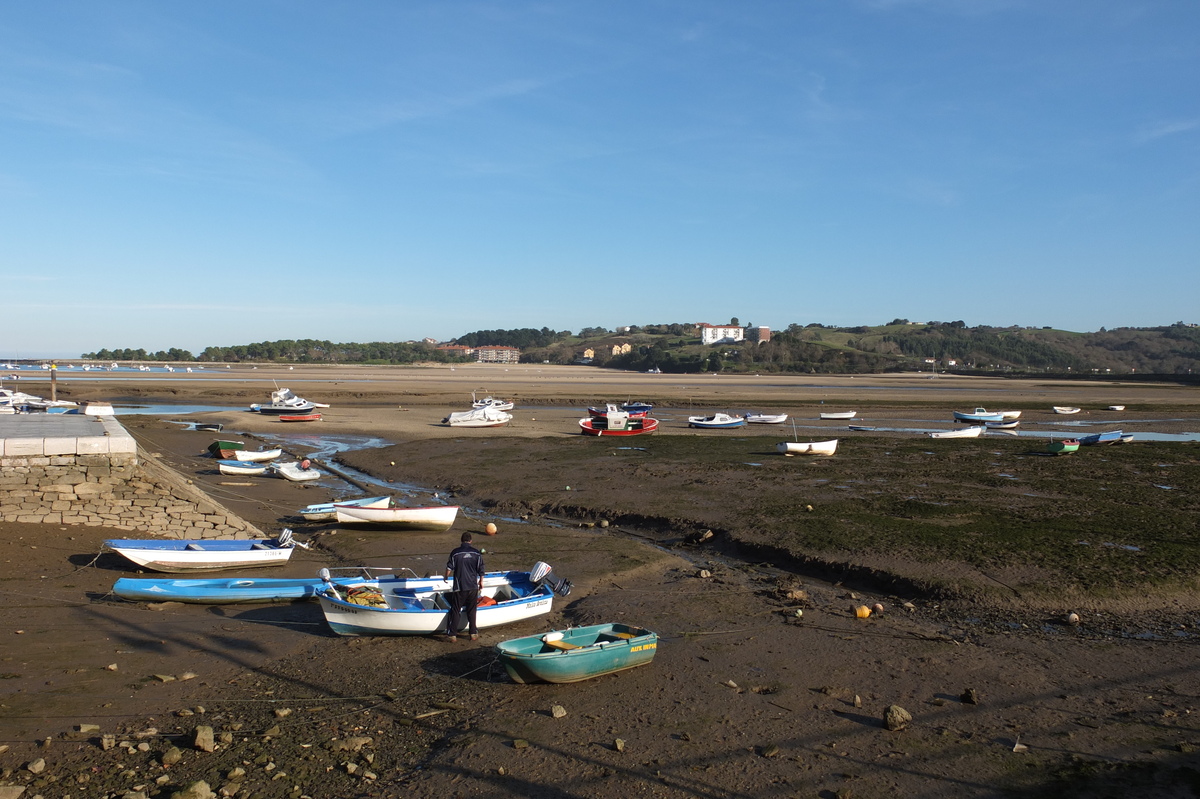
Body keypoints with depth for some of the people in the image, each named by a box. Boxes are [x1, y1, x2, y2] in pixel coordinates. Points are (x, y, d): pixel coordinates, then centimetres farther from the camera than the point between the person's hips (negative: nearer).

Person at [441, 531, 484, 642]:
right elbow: (481, 570, 2)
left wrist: (446, 578, 19)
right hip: (473, 586, 2)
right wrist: (481, 581, 17)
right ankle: (473, 633, 13)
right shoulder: (476, 553, -1)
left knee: (455, 611, 6)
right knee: (472, 611, 12)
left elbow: (449, 568, 0)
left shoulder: (455, 552, -5)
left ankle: (452, 634, 3)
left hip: (459, 587, -2)